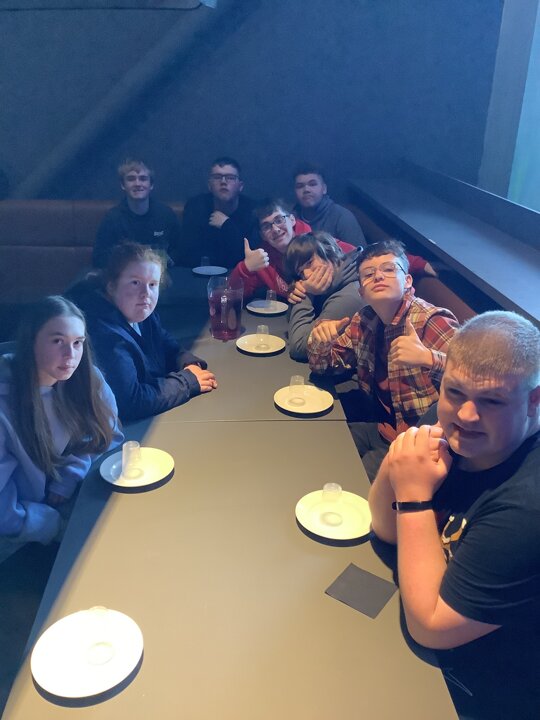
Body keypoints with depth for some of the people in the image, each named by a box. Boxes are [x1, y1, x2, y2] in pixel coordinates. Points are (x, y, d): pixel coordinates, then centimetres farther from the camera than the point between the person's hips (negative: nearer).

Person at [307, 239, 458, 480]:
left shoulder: (432, 322, -20)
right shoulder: (364, 322, 0)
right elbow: (323, 365, 11)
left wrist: (428, 359, -48)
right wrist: (321, 339, -11)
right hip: (381, 429, 7)